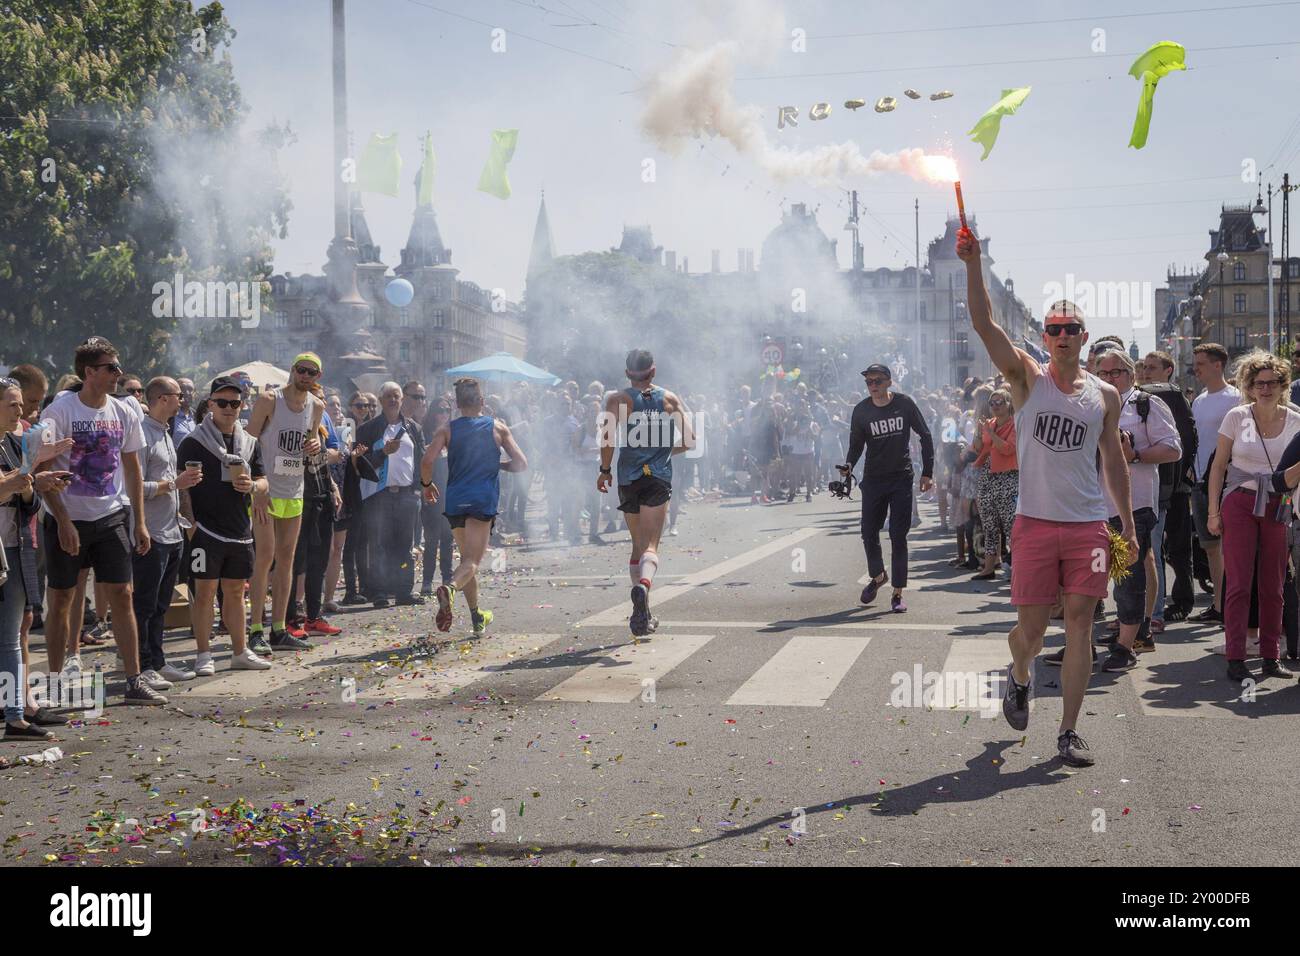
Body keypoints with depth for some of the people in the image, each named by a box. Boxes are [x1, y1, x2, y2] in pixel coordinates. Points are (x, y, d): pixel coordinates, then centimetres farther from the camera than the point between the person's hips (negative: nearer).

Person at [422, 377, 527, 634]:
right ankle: (450, 588, -41)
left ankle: (477, 615, 21)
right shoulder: (498, 427, 6)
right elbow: (521, 463, 5)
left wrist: (427, 484, 11)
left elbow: (426, 461, -7)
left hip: (454, 500, 3)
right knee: (472, 561, -10)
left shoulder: (447, 429, 6)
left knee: (467, 558, 18)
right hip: (483, 499, -3)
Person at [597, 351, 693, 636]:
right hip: (659, 478, -1)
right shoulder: (670, 399, 6)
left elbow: (608, 436, -14)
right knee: (650, 546, -8)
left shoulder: (618, 400, 1)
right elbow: (689, 439, 2)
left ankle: (643, 613, 11)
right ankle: (643, 585, -40)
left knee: (638, 545, 14)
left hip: (629, 478, 1)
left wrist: (604, 470, -2)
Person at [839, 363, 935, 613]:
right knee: (869, 532, 4)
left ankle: (898, 593, 4)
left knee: (898, 536, -4)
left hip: (901, 479, -2)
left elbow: (925, 436, 3)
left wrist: (927, 472, -1)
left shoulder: (904, 404, -5)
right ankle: (878, 575, 32)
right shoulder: (861, 410, -1)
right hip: (873, 479, 2)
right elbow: (856, 444, 6)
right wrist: (849, 465, -15)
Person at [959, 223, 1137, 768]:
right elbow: (984, 324, -11)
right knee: (1031, 626, 3)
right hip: (1035, 523, -2)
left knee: (1080, 625, -1)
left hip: (1089, 525, 2)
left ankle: (1068, 733, 6)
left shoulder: (1104, 395, 9)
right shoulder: (1026, 377, 2)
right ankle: (1018, 677, 38)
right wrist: (974, 264, -22)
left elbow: (1113, 461, 15)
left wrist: (1128, 525, 12)